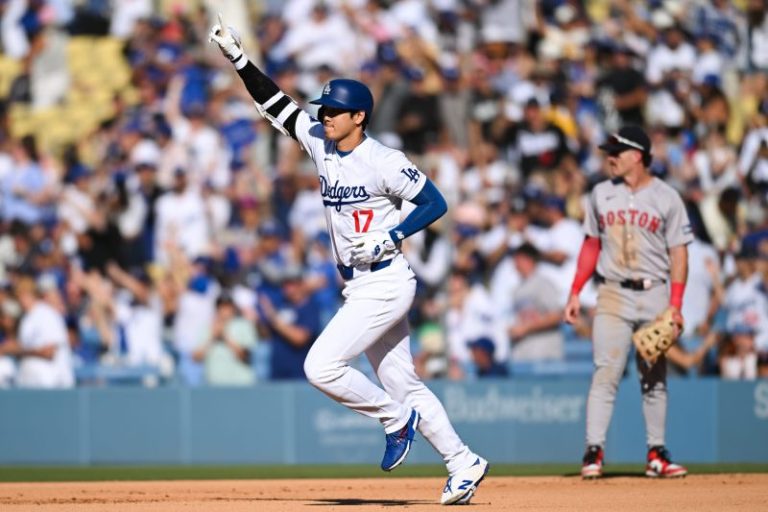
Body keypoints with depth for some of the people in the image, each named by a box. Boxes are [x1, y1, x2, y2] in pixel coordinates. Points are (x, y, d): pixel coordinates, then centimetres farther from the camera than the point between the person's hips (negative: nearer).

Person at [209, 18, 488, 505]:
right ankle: (464, 464, 19)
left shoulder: (383, 161, -15)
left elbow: (435, 203, -13)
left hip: (386, 283, -8)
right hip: (360, 287, 8)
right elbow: (275, 103, 6)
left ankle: (396, 419, 3)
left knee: (322, 366, -16)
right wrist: (238, 57, -1)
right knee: (402, 383, 12)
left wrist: (390, 238, -21)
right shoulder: (320, 142, 5)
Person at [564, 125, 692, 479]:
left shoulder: (666, 198, 0)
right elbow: (591, 245, 14)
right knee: (606, 374, -9)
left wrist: (675, 305, -9)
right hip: (613, 294, 1)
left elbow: (679, 252, -1)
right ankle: (593, 453, -12)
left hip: (654, 295, -1)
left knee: (654, 379, 5)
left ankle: (656, 455, 9)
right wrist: (575, 293, 7)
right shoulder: (601, 194, 9)